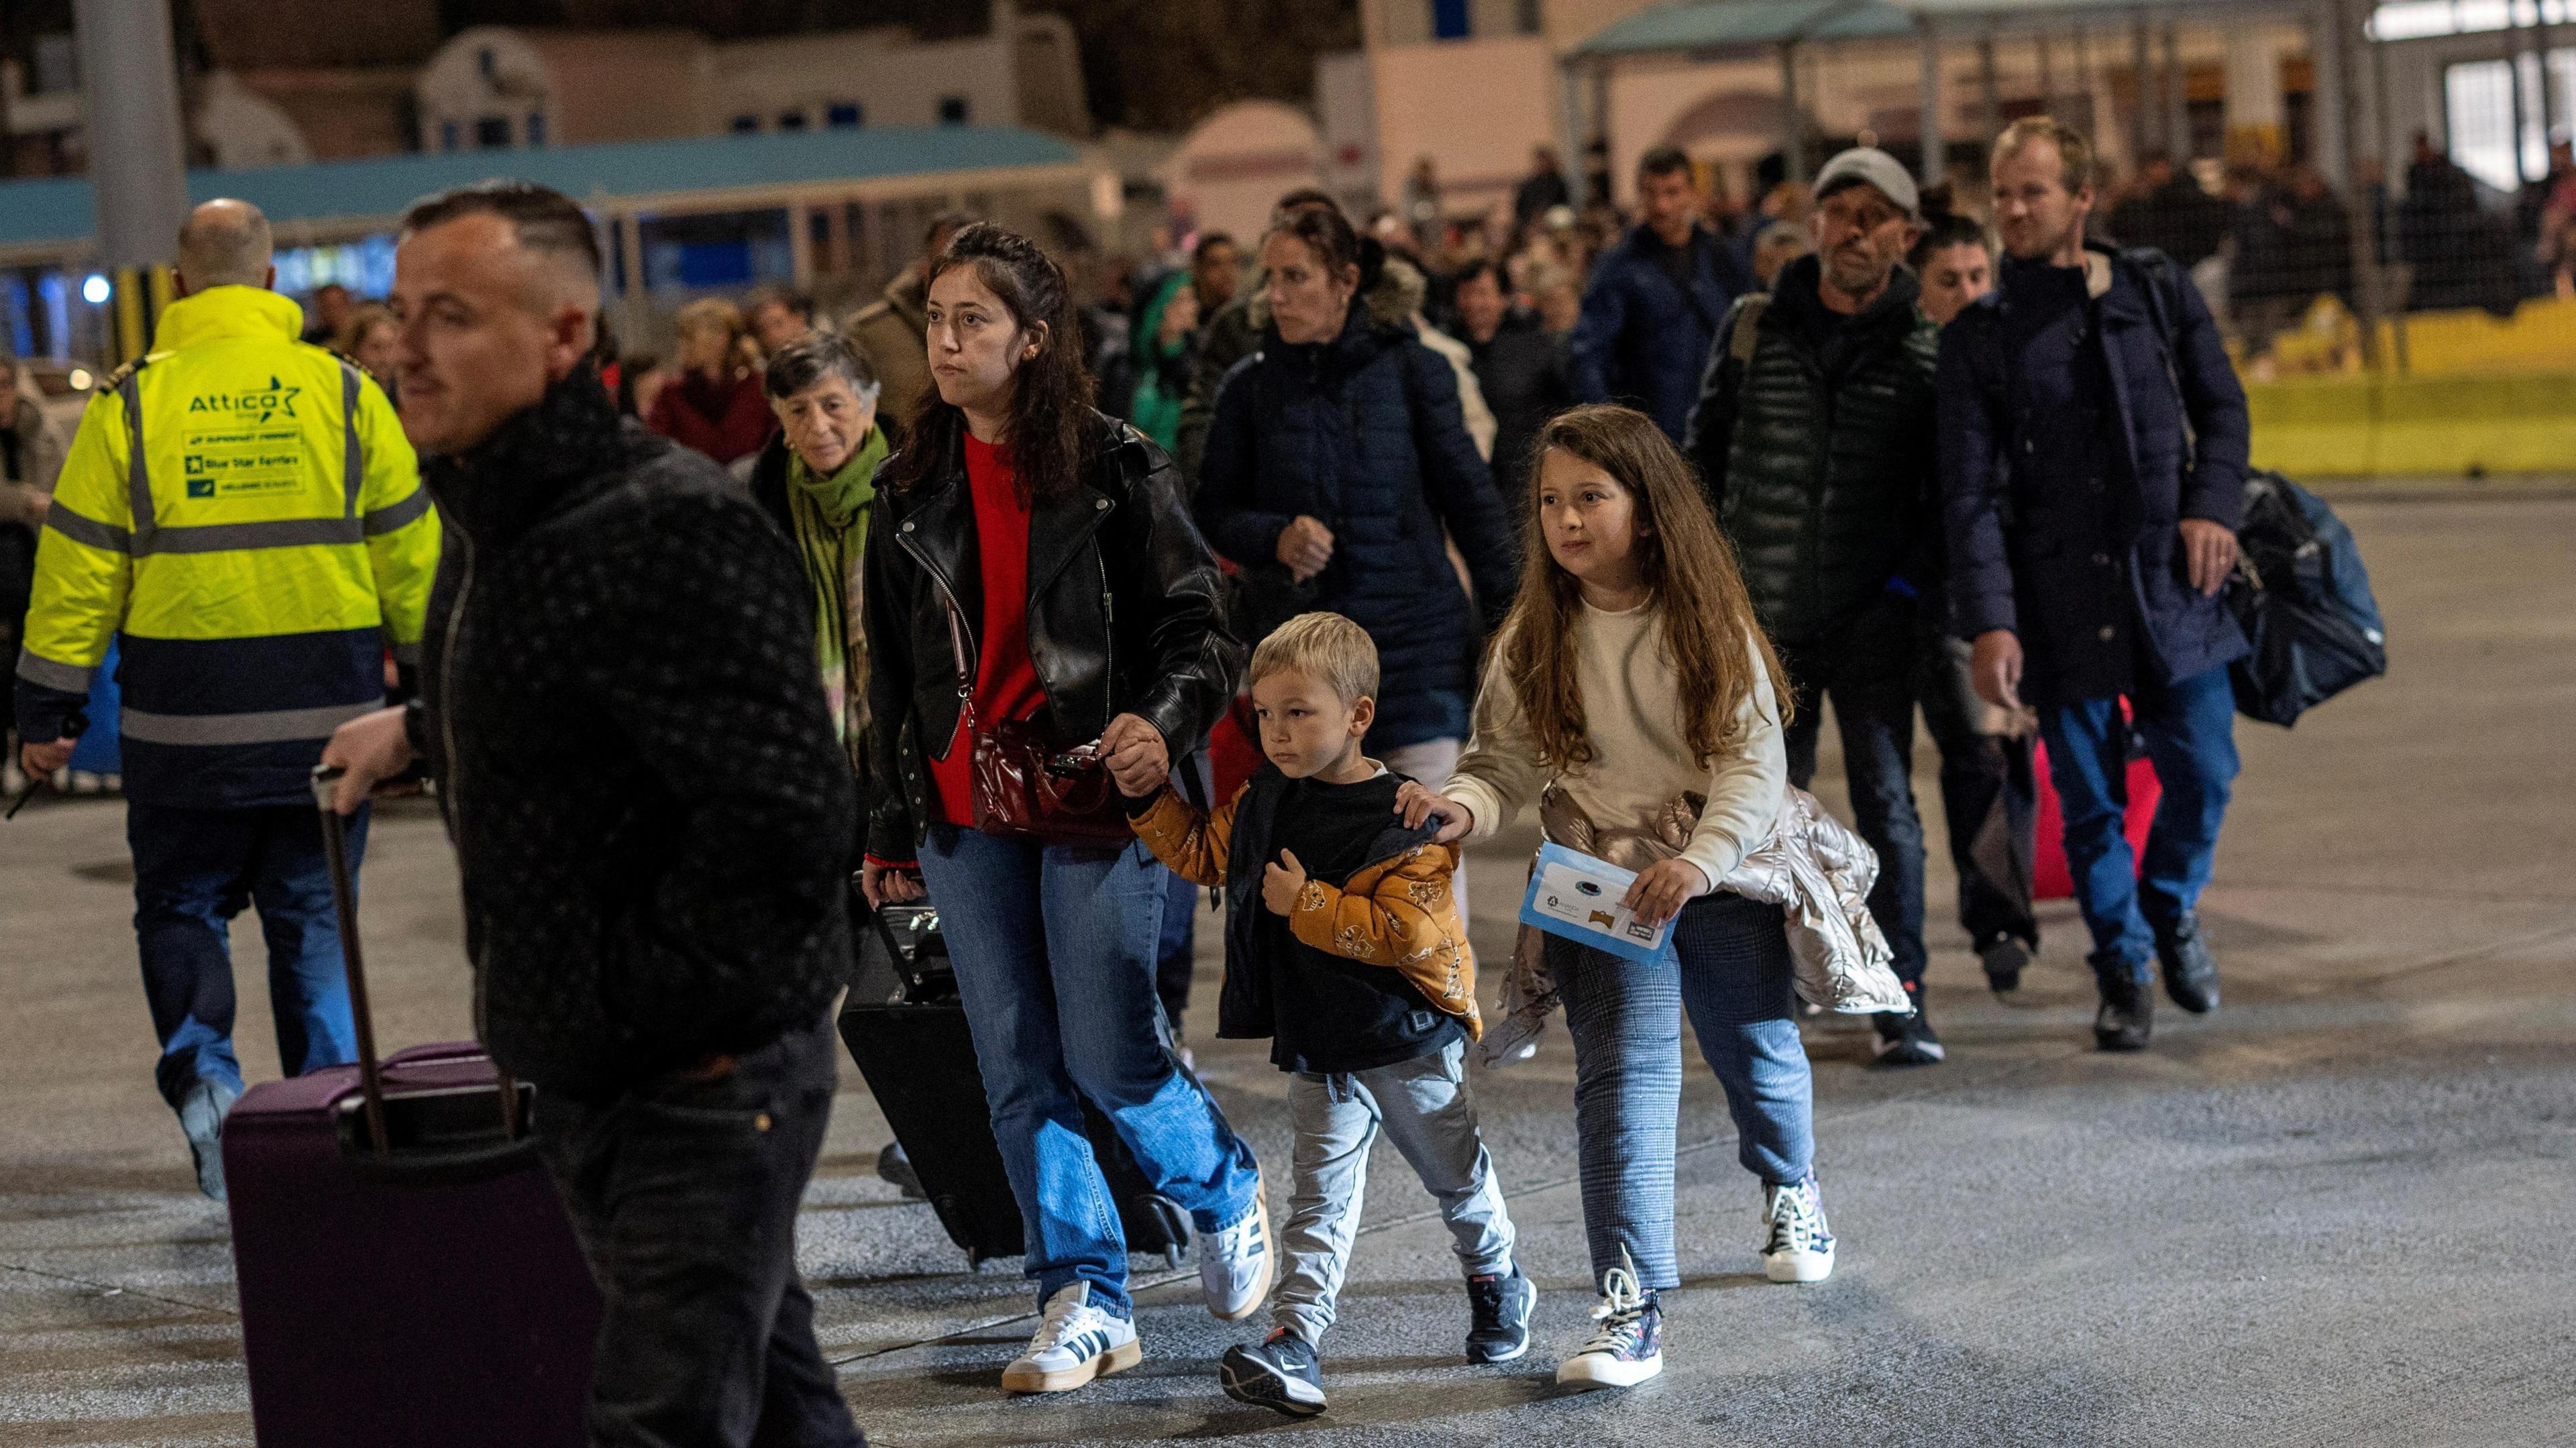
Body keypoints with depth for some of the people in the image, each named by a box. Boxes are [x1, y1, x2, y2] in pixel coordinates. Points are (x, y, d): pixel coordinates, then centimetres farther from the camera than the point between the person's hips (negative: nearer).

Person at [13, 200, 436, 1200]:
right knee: (314, 914, 11)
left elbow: (80, 566, -1)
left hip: (186, 714, -1)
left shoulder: (132, 405, -3)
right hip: (326, 709, 1)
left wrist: (46, 711, 5)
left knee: (182, 905, 13)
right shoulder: (344, 395, 1)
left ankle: (202, 1073, -8)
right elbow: (410, 555, 5)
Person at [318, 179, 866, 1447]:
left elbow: (785, 821, -30)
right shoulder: (493, 522, 9)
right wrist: (420, 728, 26)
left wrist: (631, 999, -22)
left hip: (704, 1087, -10)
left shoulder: (666, 531, -24)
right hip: (588, 1080, 10)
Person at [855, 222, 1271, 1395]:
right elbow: (891, 673, 15)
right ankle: (1085, 1301, 12)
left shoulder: (1115, 470, -3)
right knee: (1020, 1069, 4)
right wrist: (888, 827, 15)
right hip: (965, 814, 4)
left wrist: (1164, 721, -22)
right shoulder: (912, 492, 9)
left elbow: (1199, 628, -3)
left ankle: (1226, 1192, 24)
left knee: (1109, 1053, -5)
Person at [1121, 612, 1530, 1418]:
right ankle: (1293, 1345, -14)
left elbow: (1408, 930, -28)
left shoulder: (1406, 817, -20)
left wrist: (1306, 904, -24)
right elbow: (1202, 853, 18)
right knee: (1321, 1199, -3)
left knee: (1456, 1177, 16)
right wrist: (1147, 798, 3)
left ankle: (1496, 1281, 43)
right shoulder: (1262, 805, 2)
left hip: (1410, 1045, -4)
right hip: (1316, 1046, 4)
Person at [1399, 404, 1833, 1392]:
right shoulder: (1537, 638, -3)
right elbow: (1508, 763, -2)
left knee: (1757, 1053, 18)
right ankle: (1630, 1309, -20)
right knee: (1624, 1070, -16)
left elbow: (1754, 761, -15)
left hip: (1724, 873, 0)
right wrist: (1463, 808, -25)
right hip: (1601, 887, 0)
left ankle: (1791, 1192, 53)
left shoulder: (1707, 621, -10)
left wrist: (1699, 861, -30)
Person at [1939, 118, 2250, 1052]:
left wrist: (2213, 507, -6)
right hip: (2061, 597, -1)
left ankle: (2171, 908, 30)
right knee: (2089, 798, 1)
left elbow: (2222, 407, 13)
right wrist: (1988, 621, -13)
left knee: (2201, 771, 2)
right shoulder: (1978, 335, 1)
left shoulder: (2157, 291, 7)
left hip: (2172, 578, 1)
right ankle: (2123, 970, 18)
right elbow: (1970, 491, -3)